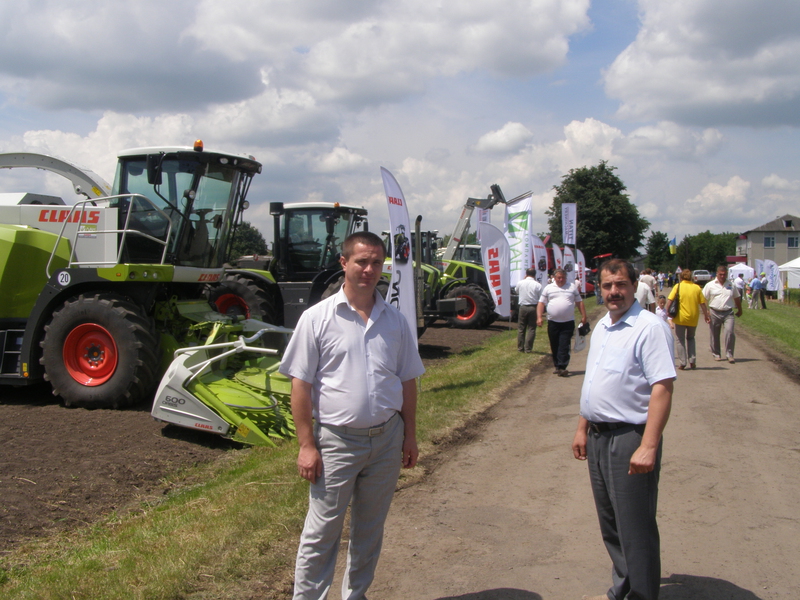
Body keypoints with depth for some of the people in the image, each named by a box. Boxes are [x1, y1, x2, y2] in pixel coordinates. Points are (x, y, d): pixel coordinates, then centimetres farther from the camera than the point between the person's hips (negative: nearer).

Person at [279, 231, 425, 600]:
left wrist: (409, 436, 8)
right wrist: (306, 445, -10)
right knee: (322, 532, 3)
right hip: (337, 441, -4)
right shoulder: (318, 318, -7)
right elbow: (301, 384, -7)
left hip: (387, 438, 4)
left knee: (370, 529, 17)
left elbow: (408, 382, 11)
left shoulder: (395, 321, 5)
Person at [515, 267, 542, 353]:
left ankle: (520, 347, 16)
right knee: (531, 328, 4)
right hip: (533, 307, -2)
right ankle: (528, 348, 4)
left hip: (523, 307, 2)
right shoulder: (537, 285, -8)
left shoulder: (520, 283, -2)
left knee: (521, 328, 12)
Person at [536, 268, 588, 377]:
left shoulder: (572, 288, 9)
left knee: (564, 346, -8)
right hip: (553, 322, 1)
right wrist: (539, 317, -5)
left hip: (568, 322, -1)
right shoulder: (548, 288, 7)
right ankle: (557, 366, 17)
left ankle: (562, 367, -11)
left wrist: (583, 316, 5)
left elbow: (579, 302, 12)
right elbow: (541, 303, 6)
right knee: (554, 346, 7)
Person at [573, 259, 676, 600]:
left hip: (629, 438, -8)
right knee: (610, 524, 18)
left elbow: (662, 388, -20)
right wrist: (582, 429, 18)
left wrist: (648, 446, -25)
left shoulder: (649, 327, -14)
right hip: (598, 437, 9)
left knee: (635, 530, 0)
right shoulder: (601, 327, 13)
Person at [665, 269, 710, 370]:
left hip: (680, 318, -3)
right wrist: (706, 315, 13)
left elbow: (669, 301, -13)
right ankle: (692, 361, 12)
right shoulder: (697, 288, 1)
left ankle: (682, 363, 3)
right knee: (690, 339, 21)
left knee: (680, 340, 8)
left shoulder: (678, 286, -5)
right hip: (693, 319, 3)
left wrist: (668, 312, -2)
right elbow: (702, 303, 2)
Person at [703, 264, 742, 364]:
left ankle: (729, 354, -6)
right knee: (714, 335, 6)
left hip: (728, 313, 1)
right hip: (714, 313, 0)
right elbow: (704, 299, 3)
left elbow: (737, 298, 22)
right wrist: (706, 311, -7)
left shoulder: (731, 285, 9)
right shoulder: (710, 285, 2)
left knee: (730, 332, -15)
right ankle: (716, 354, 21)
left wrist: (739, 310, 25)